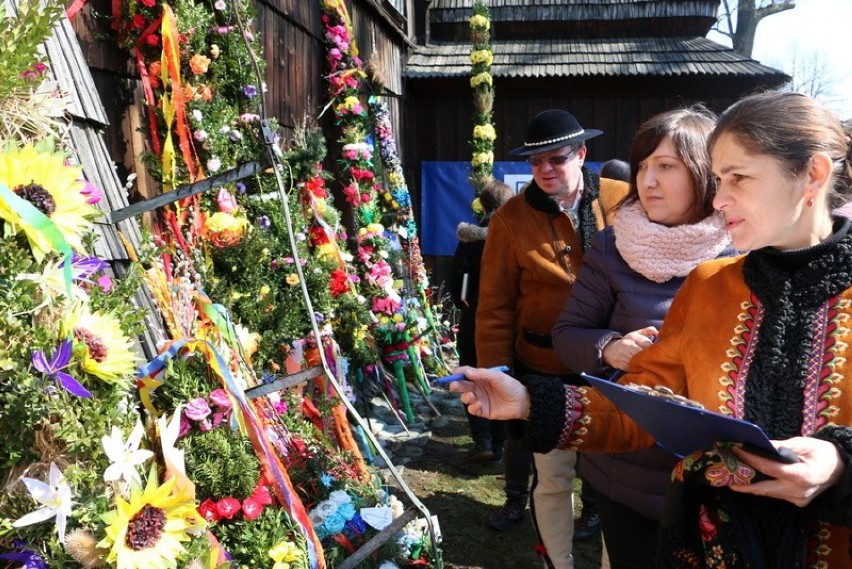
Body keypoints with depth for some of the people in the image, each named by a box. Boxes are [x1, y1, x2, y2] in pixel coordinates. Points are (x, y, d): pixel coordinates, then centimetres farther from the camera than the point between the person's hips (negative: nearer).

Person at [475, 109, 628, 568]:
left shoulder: (623, 201, -6)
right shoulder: (511, 218, -8)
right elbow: (495, 305, -6)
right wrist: (495, 370, -7)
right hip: (544, 370, -1)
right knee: (552, 475, 11)